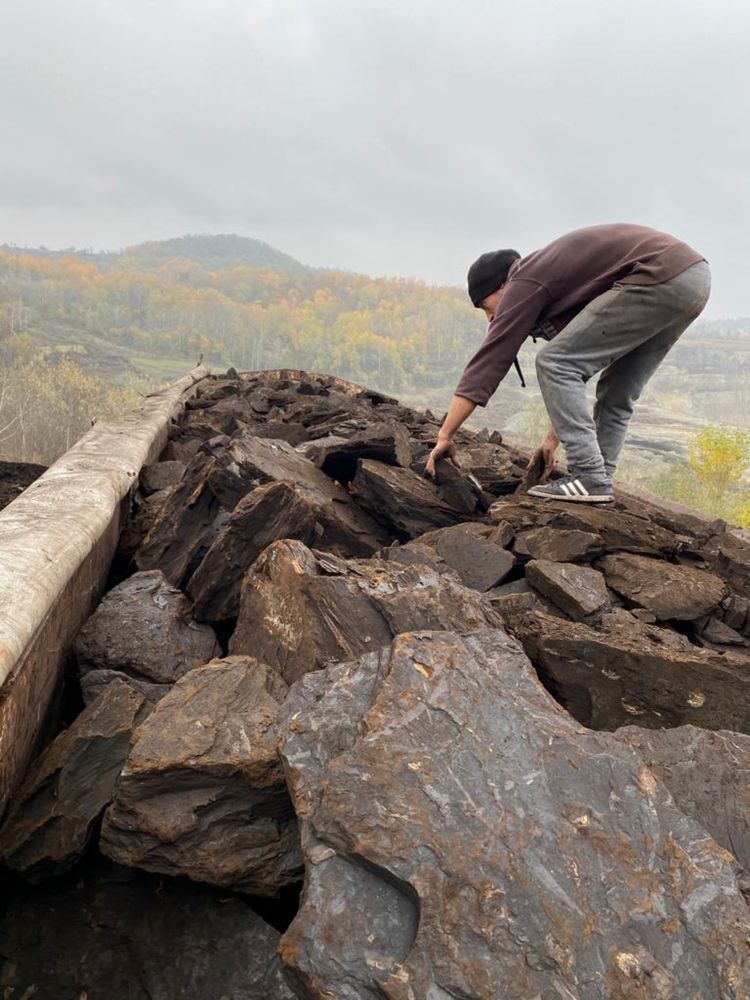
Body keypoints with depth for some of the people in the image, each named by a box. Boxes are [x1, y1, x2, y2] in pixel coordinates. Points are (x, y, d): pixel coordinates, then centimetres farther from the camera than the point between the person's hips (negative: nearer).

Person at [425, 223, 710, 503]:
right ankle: (599, 478, 16)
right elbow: (575, 371, 29)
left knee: (553, 363, -5)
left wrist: (445, 437, 0)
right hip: (694, 277, 10)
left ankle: (590, 479, -8)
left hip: (660, 278, -10)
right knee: (616, 394, 19)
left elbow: (488, 361, -3)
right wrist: (552, 440, 30)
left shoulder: (524, 285, 1)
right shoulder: (553, 272, 26)